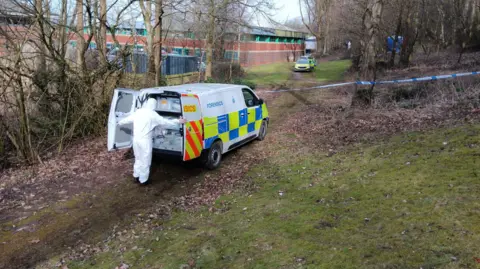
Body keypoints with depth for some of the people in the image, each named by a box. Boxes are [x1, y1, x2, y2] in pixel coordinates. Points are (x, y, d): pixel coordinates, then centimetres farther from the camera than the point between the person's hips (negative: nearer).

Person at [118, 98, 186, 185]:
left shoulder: (138, 112, 8)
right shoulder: (153, 114, -10)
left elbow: (127, 119, 22)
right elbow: (165, 121, -8)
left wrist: (119, 123, 42)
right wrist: (178, 121, -2)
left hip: (136, 139, 7)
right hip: (145, 140, -7)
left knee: (138, 158, 23)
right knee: (145, 160, 5)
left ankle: (136, 176, 35)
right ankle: (143, 180, 12)